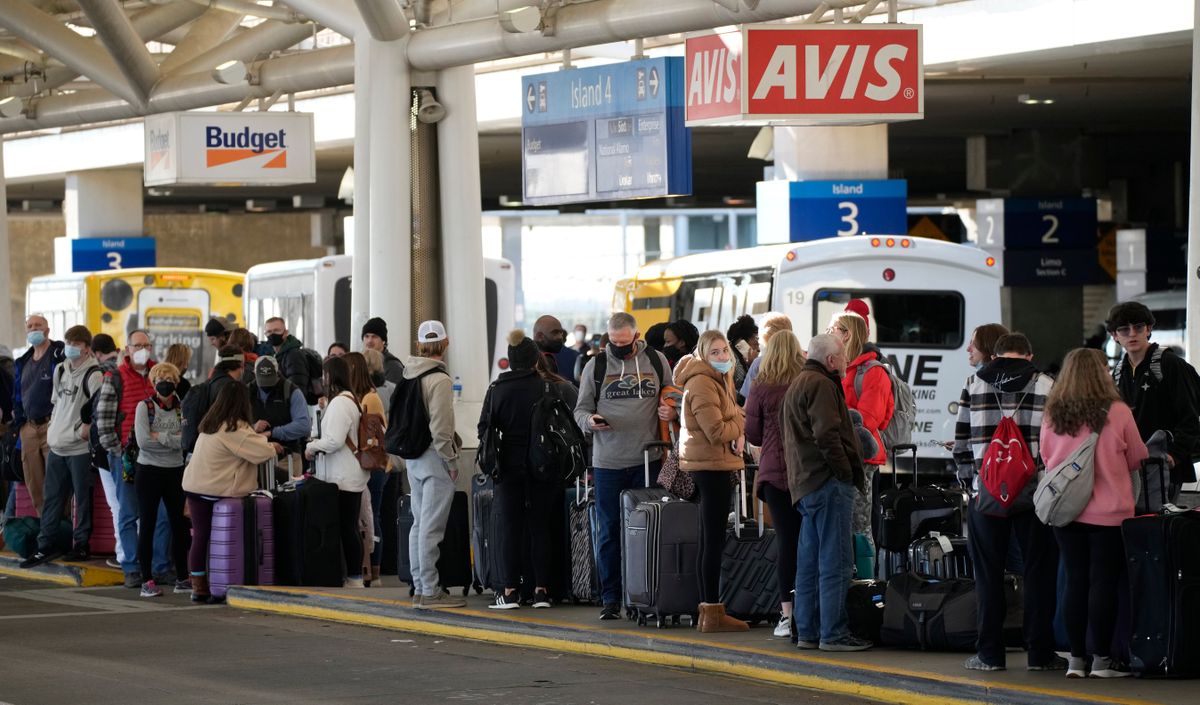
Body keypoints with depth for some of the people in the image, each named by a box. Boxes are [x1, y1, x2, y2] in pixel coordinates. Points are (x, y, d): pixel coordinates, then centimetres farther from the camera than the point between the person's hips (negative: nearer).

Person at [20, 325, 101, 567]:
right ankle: (45, 546, 14)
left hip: (80, 448, -7)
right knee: (52, 497, 10)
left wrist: (87, 426, -14)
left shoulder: (93, 375, -12)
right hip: (57, 445, 7)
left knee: (82, 499, 2)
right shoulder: (60, 370, 13)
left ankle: (81, 545, 10)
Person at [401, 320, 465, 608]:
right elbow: (440, 426, -19)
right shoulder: (439, 379, -15)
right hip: (434, 456, -8)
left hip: (413, 456, 8)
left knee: (419, 524, 14)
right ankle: (429, 592, -7)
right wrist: (451, 460, -11)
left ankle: (420, 587, 18)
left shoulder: (410, 375, 11)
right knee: (431, 527, -7)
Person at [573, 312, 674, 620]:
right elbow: (581, 409, 8)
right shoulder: (596, 365, 5)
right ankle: (610, 598, 8)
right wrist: (590, 420, -14)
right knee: (609, 531, 3)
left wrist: (672, 412, -6)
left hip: (648, 460, 0)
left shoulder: (656, 361, 6)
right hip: (608, 463, 0)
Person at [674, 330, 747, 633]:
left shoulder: (721, 380, 18)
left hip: (712, 465, 11)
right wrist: (742, 427, -5)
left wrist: (739, 433, -3)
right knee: (714, 540, -10)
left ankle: (708, 609, 18)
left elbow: (735, 415, 18)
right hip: (711, 465, -11)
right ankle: (713, 611, -9)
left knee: (709, 539, 13)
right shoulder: (702, 384, -15)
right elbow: (715, 431, -21)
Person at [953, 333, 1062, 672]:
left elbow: (961, 442, 6)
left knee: (988, 576, 8)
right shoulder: (1047, 386, 1)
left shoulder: (973, 385, 5)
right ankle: (1040, 653, 8)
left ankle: (989, 653, 8)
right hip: (1034, 493, -1)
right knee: (1039, 573, 7)